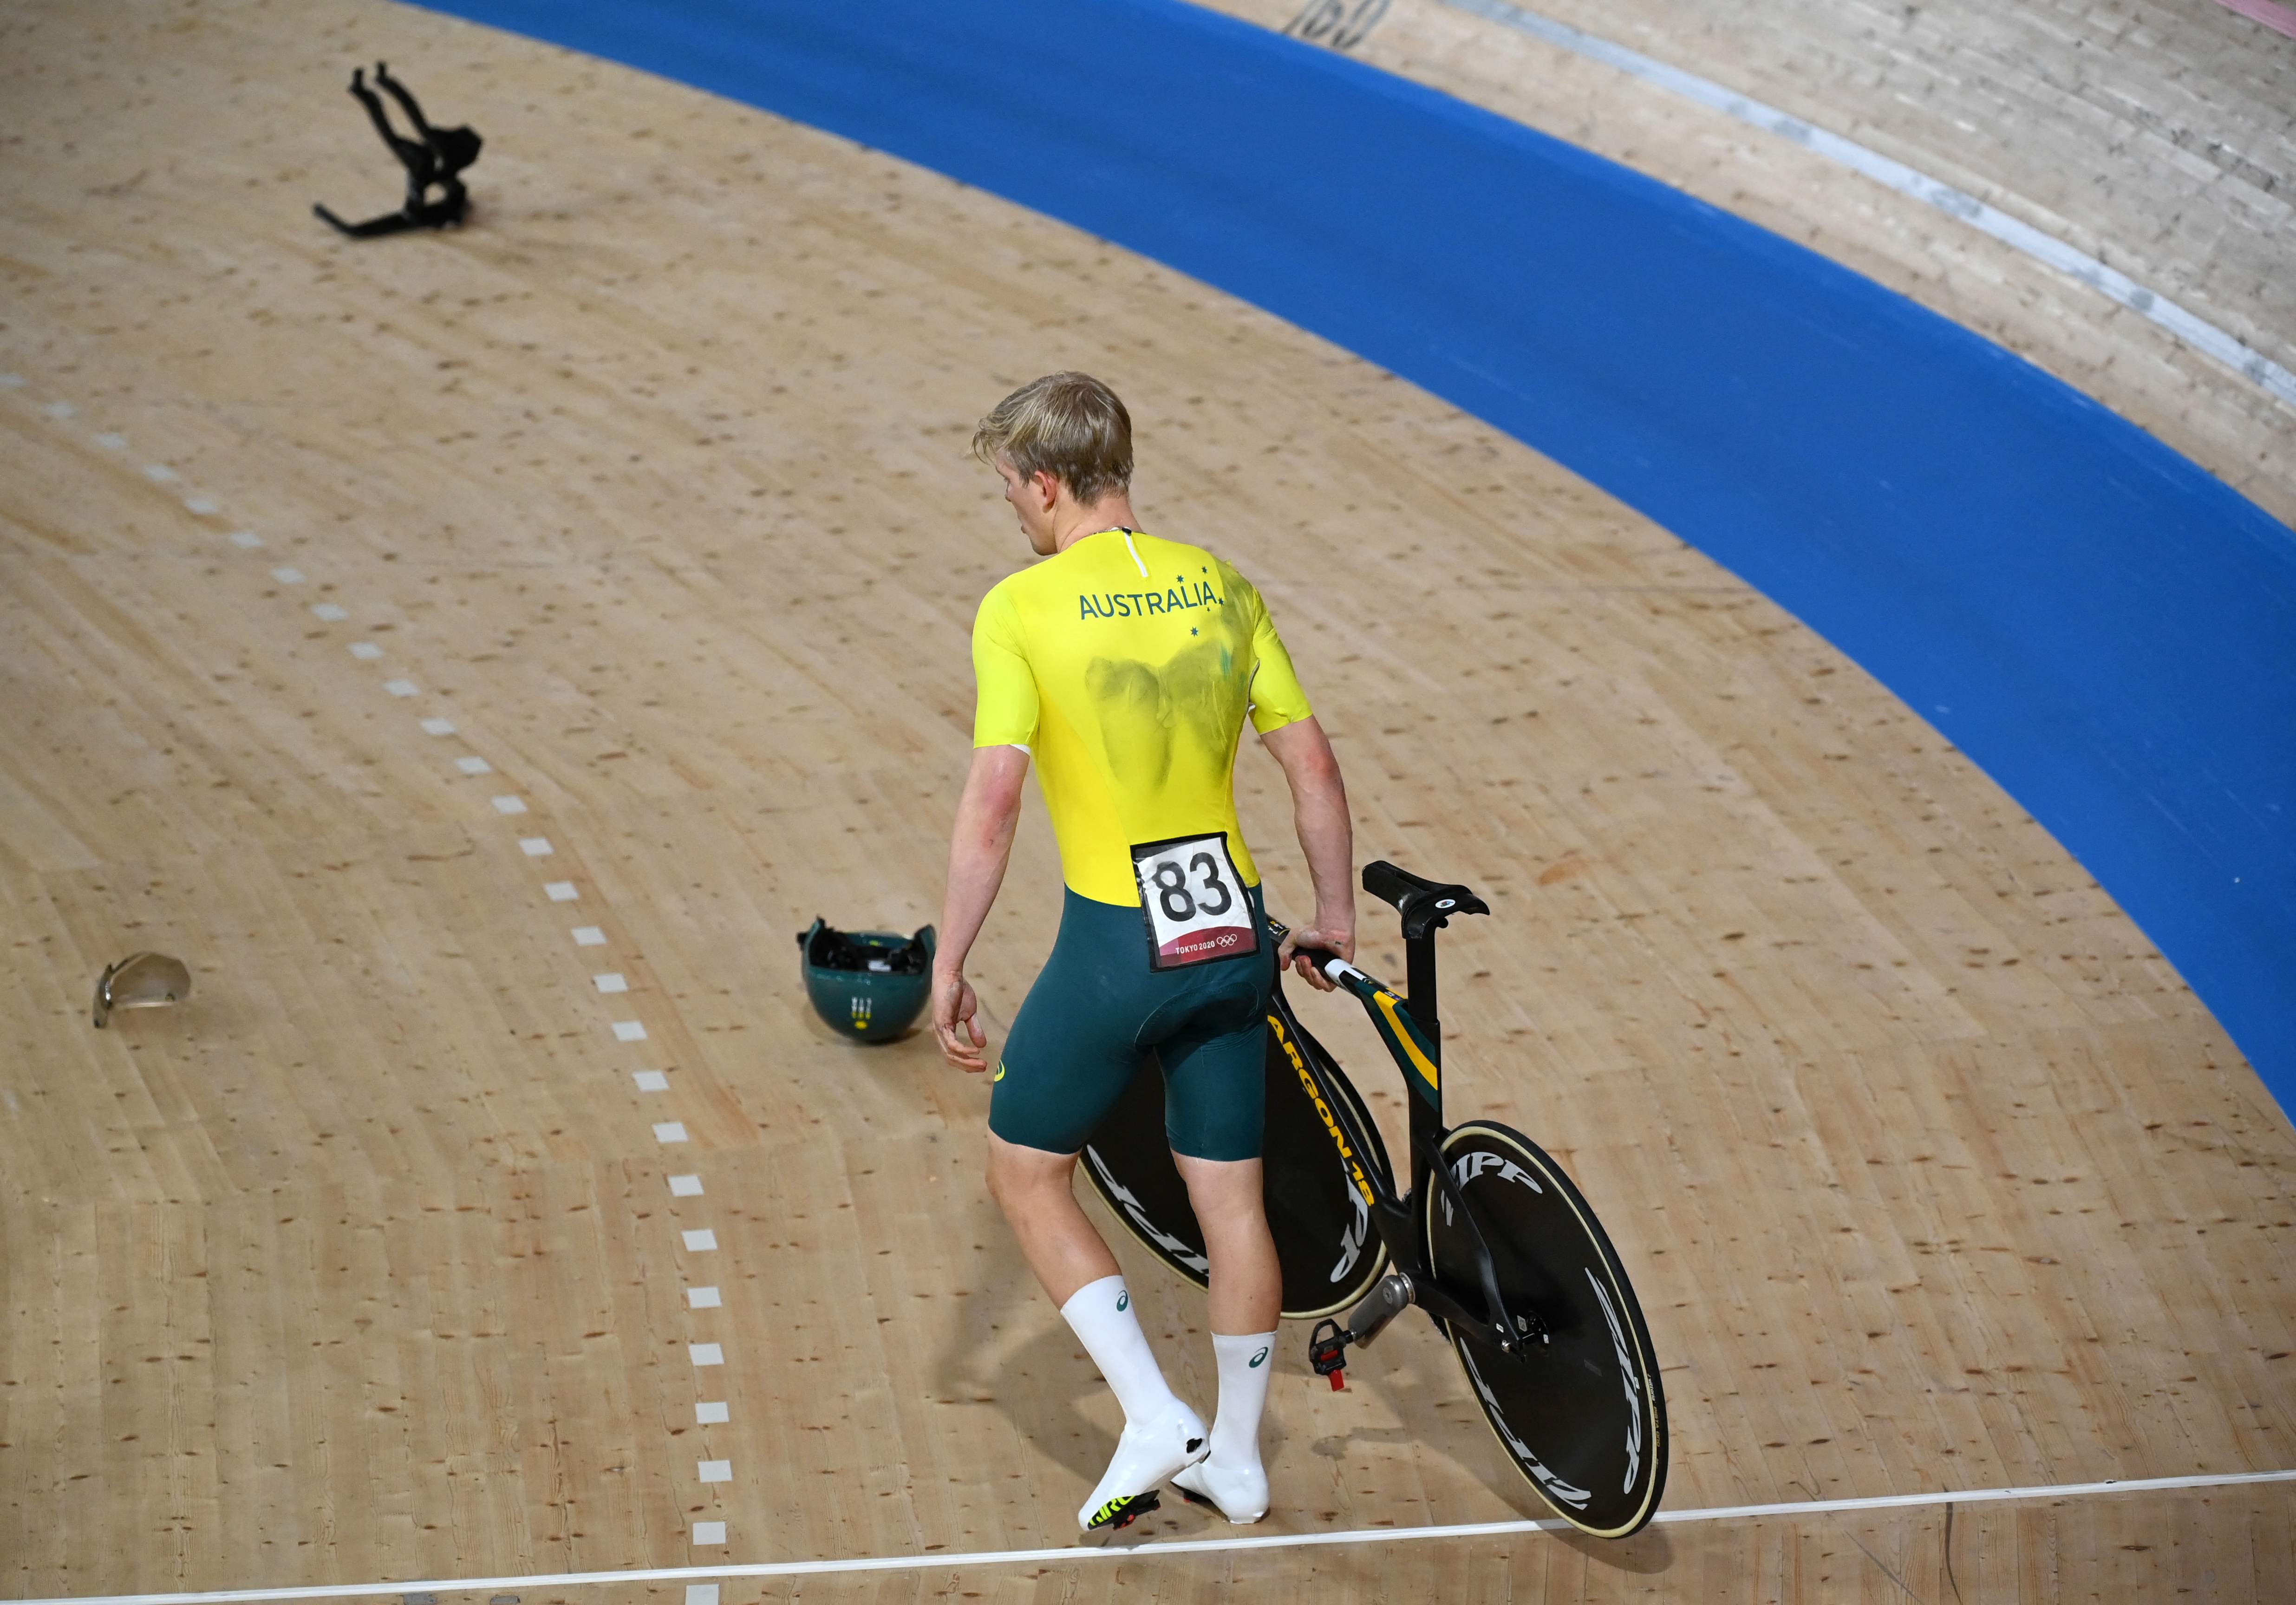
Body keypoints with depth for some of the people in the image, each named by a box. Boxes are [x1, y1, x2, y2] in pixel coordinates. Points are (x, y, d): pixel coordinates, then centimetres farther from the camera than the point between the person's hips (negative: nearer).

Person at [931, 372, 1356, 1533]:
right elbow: (1312, 765, 5)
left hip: (1115, 944, -5)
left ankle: (1155, 1421, 6)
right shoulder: (1222, 587, 4)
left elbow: (992, 802, -16)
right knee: (1231, 1195, 16)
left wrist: (949, 962, -9)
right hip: (1233, 931, 5)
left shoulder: (1019, 610, -10)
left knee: (1026, 1173, 14)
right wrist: (1334, 916, 17)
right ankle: (1235, 1459, 27)